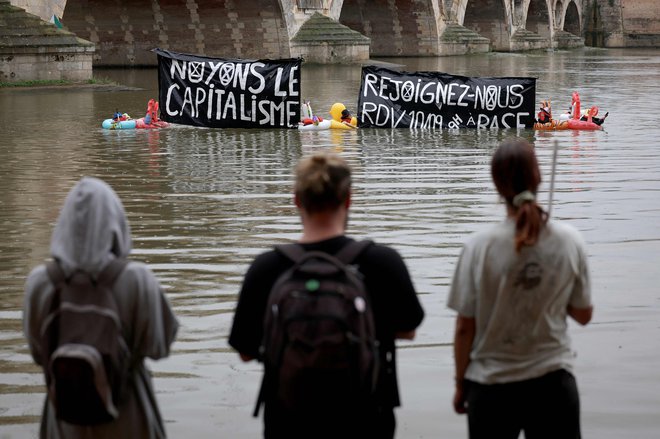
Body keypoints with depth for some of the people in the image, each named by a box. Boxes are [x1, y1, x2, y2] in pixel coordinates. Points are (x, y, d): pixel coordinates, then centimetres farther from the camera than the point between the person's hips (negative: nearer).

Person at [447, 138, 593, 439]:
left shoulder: (479, 247, -12)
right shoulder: (569, 241, -7)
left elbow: (465, 328, -7)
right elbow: (583, 315, 3)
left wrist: (460, 384, 6)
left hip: (492, 384, -1)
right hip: (553, 381, 1)